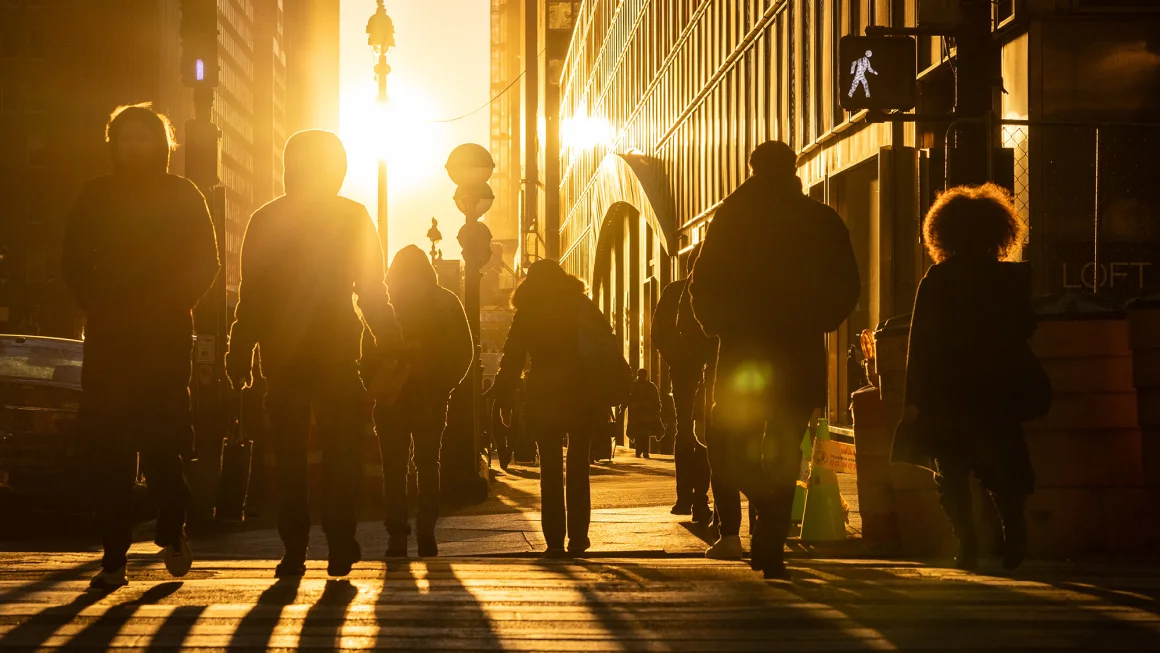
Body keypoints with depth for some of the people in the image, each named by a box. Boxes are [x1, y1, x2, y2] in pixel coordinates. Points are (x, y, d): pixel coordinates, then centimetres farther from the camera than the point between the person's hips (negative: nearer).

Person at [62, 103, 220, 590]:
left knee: (161, 443, -7)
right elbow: (73, 262, 11)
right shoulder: (96, 196, 11)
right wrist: (99, 305, -2)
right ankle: (113, 558, -3)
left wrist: (170, 306, -5)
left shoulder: (183, 195, 7)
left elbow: (204, 263, 5)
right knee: (107, 449, -5)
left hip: (166, 336, -2)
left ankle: (172, 531, 17)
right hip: (108, 337, 2)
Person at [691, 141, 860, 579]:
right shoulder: (822, 221, 3)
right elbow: (847, 286, 4)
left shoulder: (731, 217, -1)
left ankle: (766, 505, -15)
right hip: (801, 355, 2)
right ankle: (772, 547, 4)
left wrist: (721, 325, 13)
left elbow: (703, 285, -2)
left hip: (744, 350, -1)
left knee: (727, 445, 12)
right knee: (785, 450, 9)